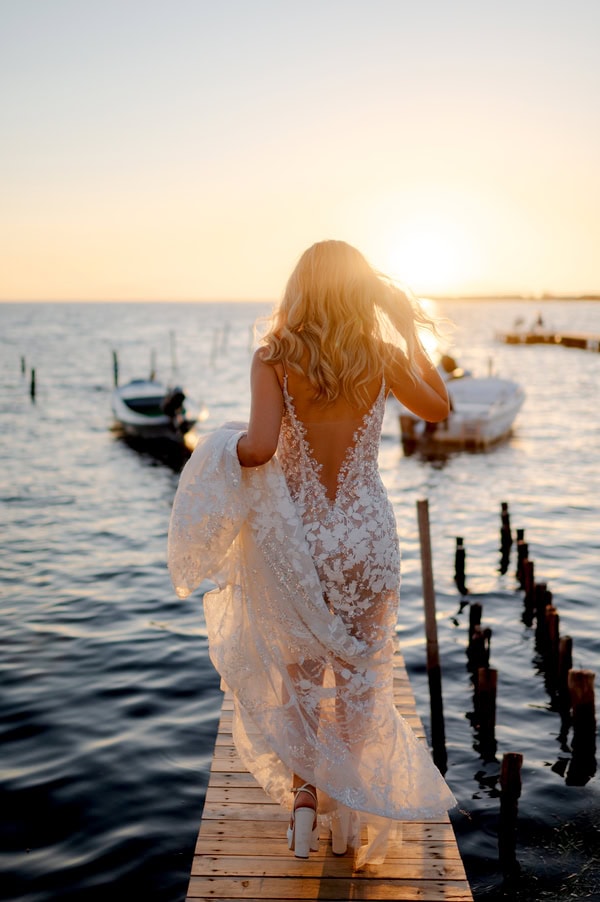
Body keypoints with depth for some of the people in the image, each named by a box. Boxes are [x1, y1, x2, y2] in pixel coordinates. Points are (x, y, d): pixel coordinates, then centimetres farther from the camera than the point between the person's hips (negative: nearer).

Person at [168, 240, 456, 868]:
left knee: (299, 670, 19)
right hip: (366, 533, 1)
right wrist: (411, 330, 16)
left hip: (296, 534, -1)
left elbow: (260, 447, -23)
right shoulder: (383, 355, -5)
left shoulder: (273, 359, -10)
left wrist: (228, 446, 0)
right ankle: (346, 809, 27)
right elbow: (438, 409, 13)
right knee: (359, 670, 15)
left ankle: (302, 794, 19)